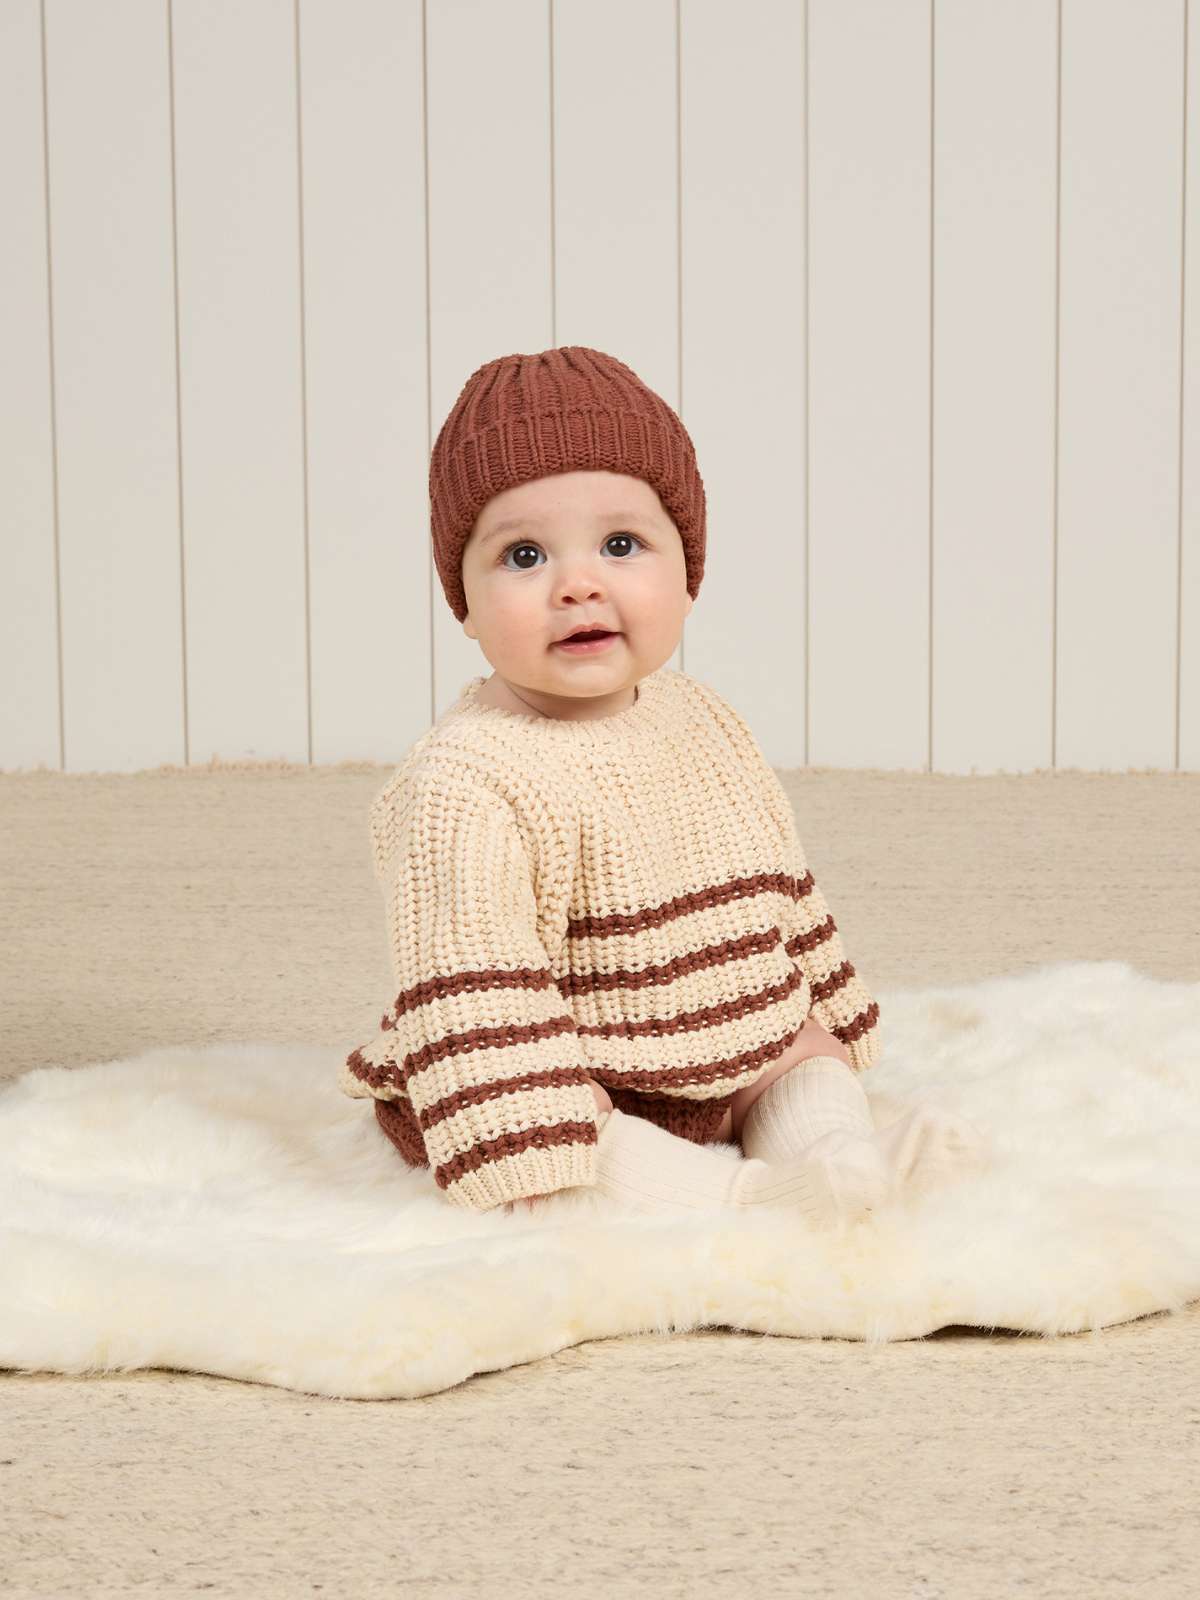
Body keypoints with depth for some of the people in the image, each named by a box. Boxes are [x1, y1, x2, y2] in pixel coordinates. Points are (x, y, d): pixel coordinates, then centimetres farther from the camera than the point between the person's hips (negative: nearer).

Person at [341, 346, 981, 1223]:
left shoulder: (706, 722, 4)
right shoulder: (464, 786, -23)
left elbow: (785, 899, 17)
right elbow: (475, 1008, -27)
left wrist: (830, 1028, 21)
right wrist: (535, 1170, -33)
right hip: (583, 1083, -8)